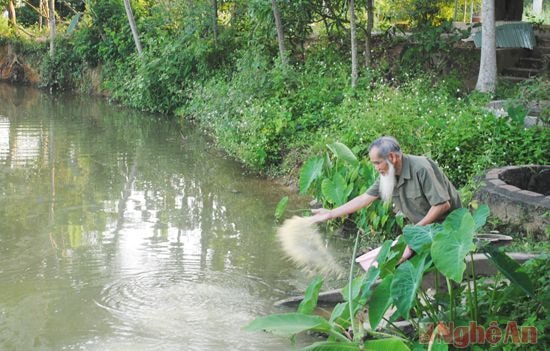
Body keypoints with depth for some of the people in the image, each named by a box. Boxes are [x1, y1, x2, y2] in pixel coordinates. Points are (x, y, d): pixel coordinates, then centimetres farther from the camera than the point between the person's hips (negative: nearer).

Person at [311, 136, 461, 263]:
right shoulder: (388, 174, -3)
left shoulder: (421, 169, -26)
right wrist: (331, 213, -1)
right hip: (424, 227, 7)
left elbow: (442, 205, -26)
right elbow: (365, 198, 1)